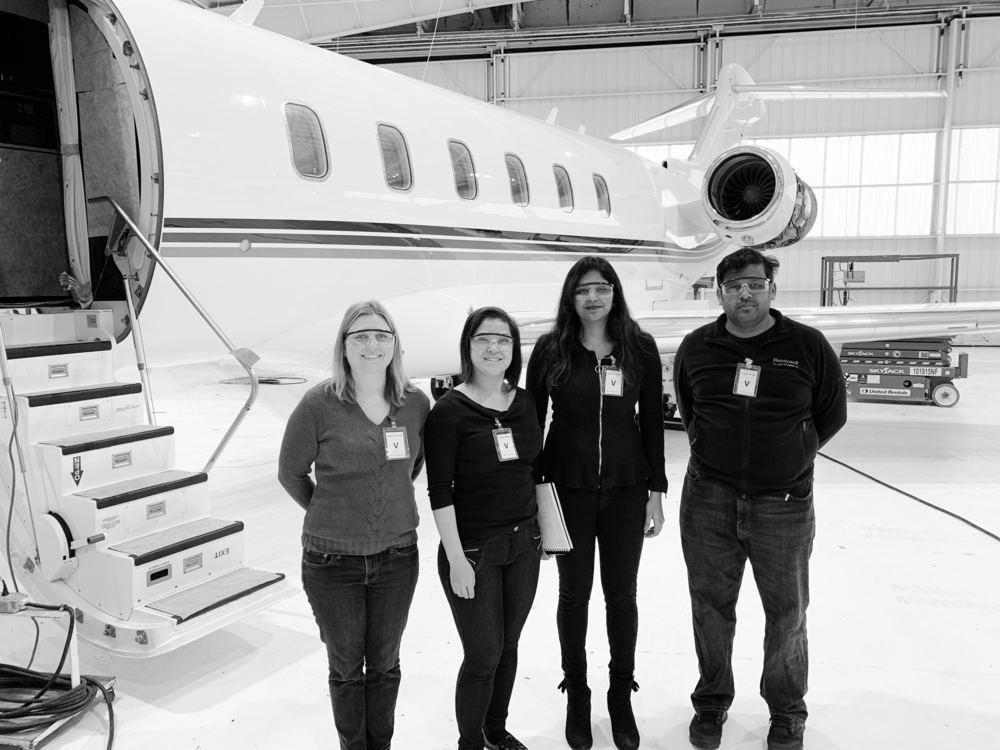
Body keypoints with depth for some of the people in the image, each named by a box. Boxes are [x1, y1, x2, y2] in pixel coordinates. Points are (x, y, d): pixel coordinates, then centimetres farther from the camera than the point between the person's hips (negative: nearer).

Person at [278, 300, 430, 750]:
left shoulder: (416, 403, -4)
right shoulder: (319, 404, -13)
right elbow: (290, 472, 0)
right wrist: (331, 512, 5)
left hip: (397, 556, 2)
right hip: (332, 560, -2)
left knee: (385, 663, 18)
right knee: (346, 667, 15)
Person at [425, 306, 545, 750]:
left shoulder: (525, 404, 3)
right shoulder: (450, 410, -13)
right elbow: (440, 492, -14)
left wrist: (540, 530, 11)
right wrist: (456, 559, -16)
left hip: (523, 543, 5)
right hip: (473, 548, -5)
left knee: (507, 646, 17)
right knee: (483, 656, 3)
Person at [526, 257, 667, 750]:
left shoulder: (640, 348, -3)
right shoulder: (551, 349, -5)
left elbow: (652, 422, 2)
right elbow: (532, 420, -1)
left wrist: (656, 491, 1)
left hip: (626, 490, 1)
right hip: (568, 488, 0)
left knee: (621, 594, 13)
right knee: (574, 594, 12)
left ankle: (621, 696, 33)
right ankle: (576, 695, 32)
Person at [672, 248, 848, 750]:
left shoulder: (808, 346, -5)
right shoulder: (696, 348, 1)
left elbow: (833, 414, 7)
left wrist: (790, 457, 7)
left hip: (784, 502, -1)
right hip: (709, 500, 2)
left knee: (787, 613, 12)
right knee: (711, 608, 13)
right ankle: (711, 703, 35)